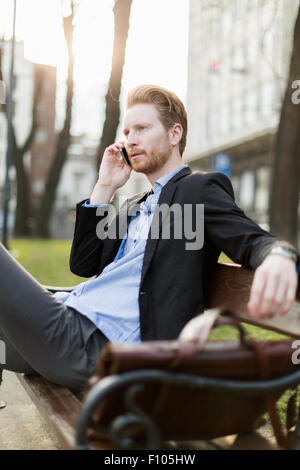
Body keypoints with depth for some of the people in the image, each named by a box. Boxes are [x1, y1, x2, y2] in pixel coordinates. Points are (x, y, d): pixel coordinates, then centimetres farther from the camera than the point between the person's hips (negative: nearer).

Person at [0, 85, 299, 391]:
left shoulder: (200, 189, 3)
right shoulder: (133, 206, 24)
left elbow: (252, 240, -11)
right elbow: (82, 265, 17)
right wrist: (104, 187, 12)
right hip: (66, 319, 8)